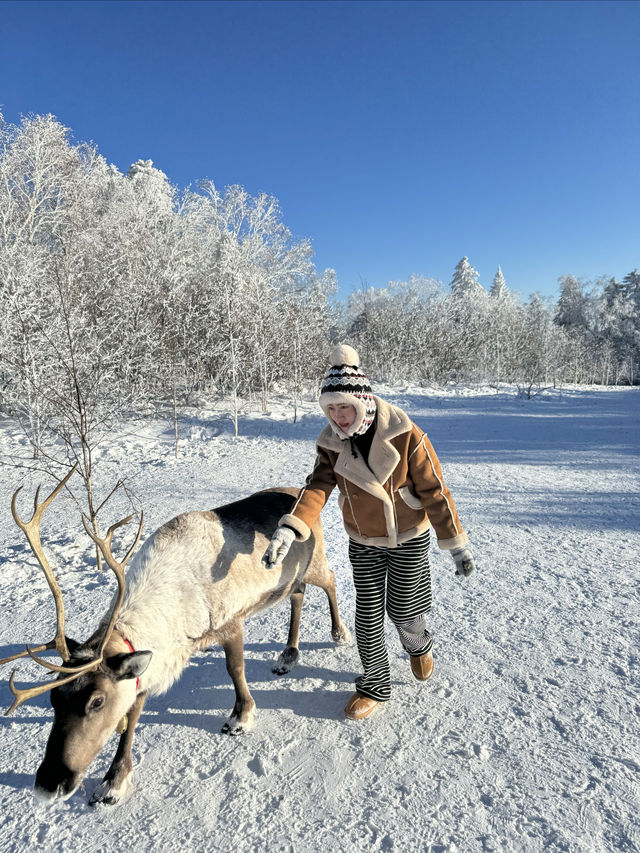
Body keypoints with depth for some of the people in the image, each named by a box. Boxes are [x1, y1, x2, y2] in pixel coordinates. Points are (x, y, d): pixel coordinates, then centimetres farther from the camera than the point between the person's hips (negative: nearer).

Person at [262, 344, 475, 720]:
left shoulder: (406, 437, -23)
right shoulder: (332, 444, -12)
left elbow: (435, 491, -17)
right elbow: (317, 488, -23)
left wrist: (457, 544, -12)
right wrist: (289, 529, -40)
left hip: (409, 539, -2)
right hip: (363, 544, 3)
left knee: (405, 613, 9)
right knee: (368, 616, 5)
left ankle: (420, 647, 46)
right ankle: (375, 686, 28)